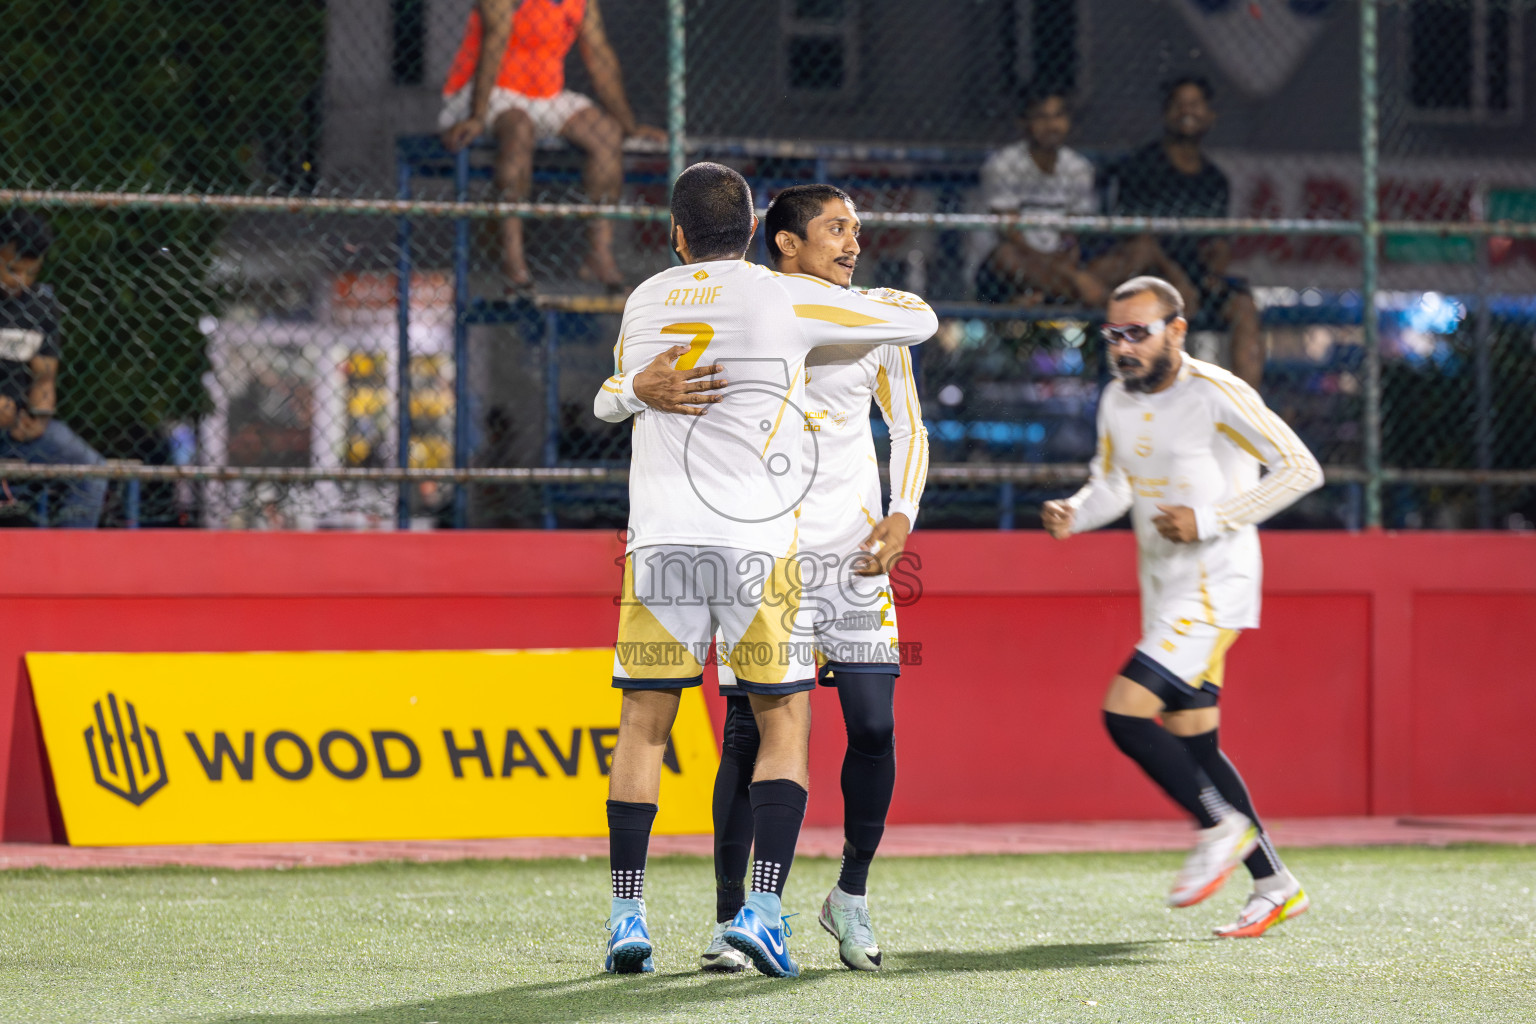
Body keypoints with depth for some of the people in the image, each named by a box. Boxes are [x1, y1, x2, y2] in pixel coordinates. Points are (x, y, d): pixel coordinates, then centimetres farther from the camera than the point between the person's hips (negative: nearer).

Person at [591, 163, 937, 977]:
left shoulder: (645, 303, 13)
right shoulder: (783, 300, 0)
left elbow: (612, 400, 31)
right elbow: (919, 320, 8)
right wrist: (870, 298, 28)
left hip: (660, 541, 3)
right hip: (757, 544, -3)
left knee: (644, 722, 9)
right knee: (784, 722, 7)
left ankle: (626, 913, 3)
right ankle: (764, 907, -6)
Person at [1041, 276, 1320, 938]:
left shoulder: (1216, 396, -15)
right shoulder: (1118, 401, 8)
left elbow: (1301, 468, -14)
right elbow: (1111, 484, 21)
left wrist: (1210, 520, -19)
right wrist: (1072, 513, -2)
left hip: (1214, 588, -8)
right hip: (1165, 595, 8)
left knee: (1124, 714, -18)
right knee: (1193, 742, 9)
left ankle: (1222, 826, 0)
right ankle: (1273, 885, 18)